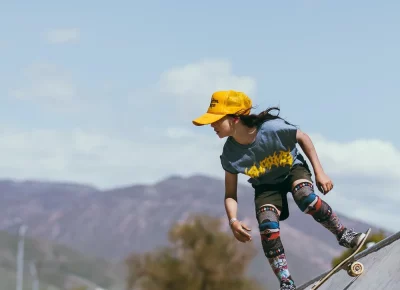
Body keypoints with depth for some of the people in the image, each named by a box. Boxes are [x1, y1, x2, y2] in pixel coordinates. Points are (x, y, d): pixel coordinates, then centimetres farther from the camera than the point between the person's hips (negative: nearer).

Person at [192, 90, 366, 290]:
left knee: (305, 198, -34)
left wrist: (319, 172, -14)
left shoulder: (273, 128, -33)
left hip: (294, 169, -2)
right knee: (267, 227, -21)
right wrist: (233, 221, -30)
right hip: (266, 185, 2)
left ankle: (344, 235, -15)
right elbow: (230, 195, -12)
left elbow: (303, 138, -13)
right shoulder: (230, 154, -23)